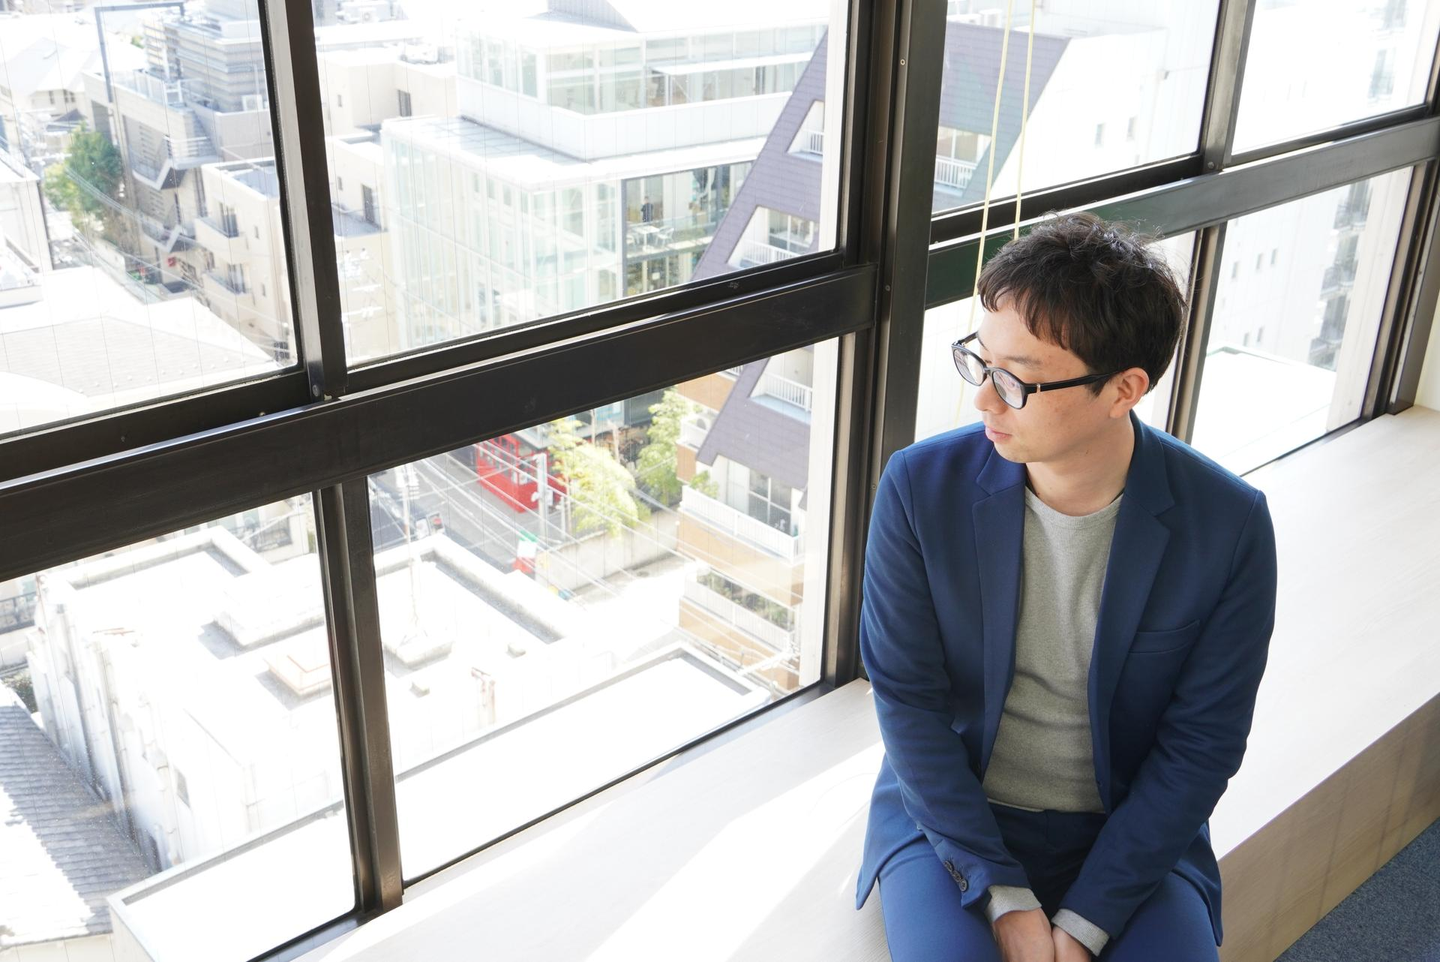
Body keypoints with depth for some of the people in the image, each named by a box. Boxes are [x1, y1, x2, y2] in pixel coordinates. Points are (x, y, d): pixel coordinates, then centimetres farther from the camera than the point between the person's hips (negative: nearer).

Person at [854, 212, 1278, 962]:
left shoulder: (1229, 525, -13)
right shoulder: (921, 487, -14)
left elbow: (1200, 745, -8)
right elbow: (906, 698, -10)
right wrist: (1003, 897, -14)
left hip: (1132, 832, 1)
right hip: (950, 813, 0)